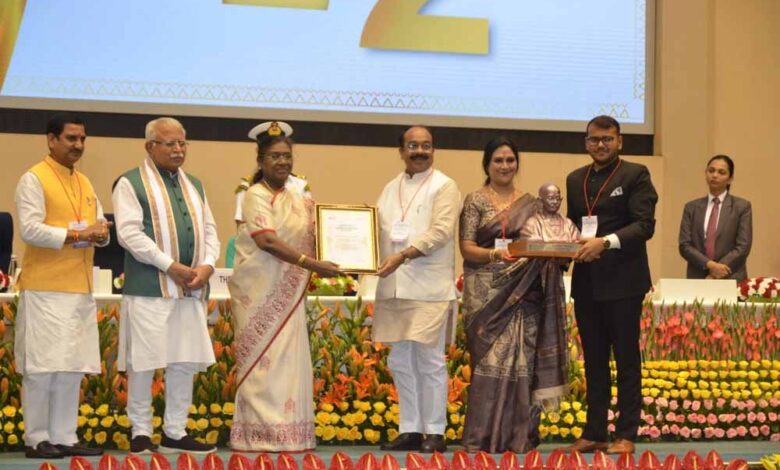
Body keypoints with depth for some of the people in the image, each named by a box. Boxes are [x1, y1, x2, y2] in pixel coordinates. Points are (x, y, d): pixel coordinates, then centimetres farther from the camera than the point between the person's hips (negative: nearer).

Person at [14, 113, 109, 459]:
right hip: (45, 290, -7)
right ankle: (36, 439, 3)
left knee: (72, 368, 7)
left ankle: (64, 437, 12)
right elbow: (30, 230, -15)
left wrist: (101, 232, -5)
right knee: (41, 366, -4)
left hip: (80, 289, 7)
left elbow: (101, 225, 18)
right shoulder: (33, 179, -5)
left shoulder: (85, 182, 18)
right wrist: (76, 235, -20)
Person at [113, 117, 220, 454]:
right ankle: (141, 432, 7)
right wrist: (171, 266, -16)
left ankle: (175, 432, 15)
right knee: (143, 362, -2)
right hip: (149, 288, -6)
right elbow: (129, 233, -12)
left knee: (185, 362, 7)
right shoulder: (130, 184, -2)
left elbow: (209, 230, 16)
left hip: (191, 289, 6)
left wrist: (207, 265, -5)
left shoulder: (194, 185, 19)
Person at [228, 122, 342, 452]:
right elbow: (268, 241, -22)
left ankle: (289, 432, 8)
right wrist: (311, 264, -27)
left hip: (289, 292, 6)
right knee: (263, 359, -4)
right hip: (261, 291, -6)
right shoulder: (256, 195, -9)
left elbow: (309, 238, 17)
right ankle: (261, 433, -1)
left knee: (290, 359, 5)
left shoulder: (299, 196, 12)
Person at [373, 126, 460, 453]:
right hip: (394, 287, 6)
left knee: (429, 360, -3)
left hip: (429, 288, -6)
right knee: (400, 362, 8)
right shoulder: (390, 189, 18)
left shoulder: (444, 186, -1)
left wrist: (403, 255, -22)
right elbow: (379, 230, 19)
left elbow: (440, 232, -12)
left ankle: (434, 432, 4)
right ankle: (410, 430, 16)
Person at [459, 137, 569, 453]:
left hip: (524, 292, 3)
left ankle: (518, 436, 6)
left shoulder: (530, 203, 13)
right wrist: (494, 254, -22)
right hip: (488, 291, -3)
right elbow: (466, 247, -4)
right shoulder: (475, 201, 3)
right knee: (491, 359, -7)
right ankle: (485, 437, -2)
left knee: (522, 360, 0)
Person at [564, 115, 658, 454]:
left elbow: (645, 224, -11)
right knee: (594, 360, 10)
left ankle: (626, 435, 5)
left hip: (622, 280, -6)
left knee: (626, 359, 1)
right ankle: (594, 434, 15)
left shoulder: (635, 175, -3)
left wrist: (606, 242, -23)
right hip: (586, 282, 6)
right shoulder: (575, 179, 15)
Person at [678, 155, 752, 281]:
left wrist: (714, 276, -11)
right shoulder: (691, 207, 11)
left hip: (731, 279, -2)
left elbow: (743, 247, -3)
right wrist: (710, 264, -13)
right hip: (697, 279, 2)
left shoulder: (742, 207, 5)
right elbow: (684, 245, 3)